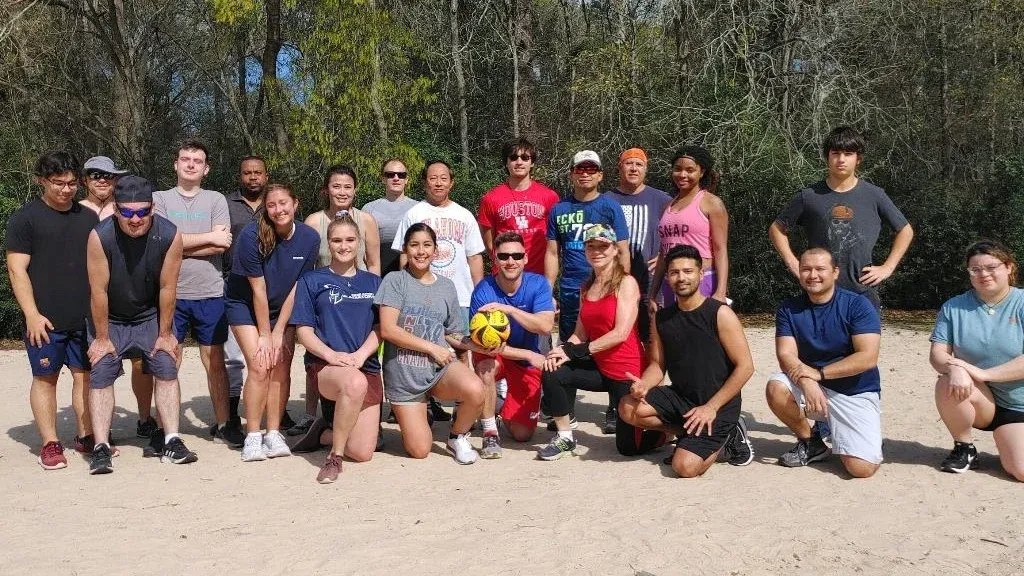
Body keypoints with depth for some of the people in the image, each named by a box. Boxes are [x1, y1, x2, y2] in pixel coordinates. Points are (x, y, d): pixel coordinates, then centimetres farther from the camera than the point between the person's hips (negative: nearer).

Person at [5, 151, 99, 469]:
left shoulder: (88, 217, 13)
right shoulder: (25, 217, -1)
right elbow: (16, 269, -5)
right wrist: (32, 314, -13)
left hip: (86, 317, 4)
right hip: (46, 320, -4)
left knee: (86, 375, 7)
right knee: (45, 377, 2)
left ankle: (86, 436, 17)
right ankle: (50, 444, 9)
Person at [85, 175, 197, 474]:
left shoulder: (170, 236, -23)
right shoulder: (100, 237, -27)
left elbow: (167, 288, -14)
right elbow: (98, 290, -20)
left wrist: (165, 334, -7)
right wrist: (102, 337, -13)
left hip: (151, 315, 1)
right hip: (109, 318, -1)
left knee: (166, 369, -5)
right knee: (101, 375, -8)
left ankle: (172, 442, 0)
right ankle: (101, 448, -4)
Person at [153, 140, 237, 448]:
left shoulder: (216, 200, 8)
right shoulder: (160, 199, 6)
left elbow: (220, 246, -6)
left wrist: (177, 248, -9)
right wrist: (209, 237, -7)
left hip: (210, 294, 1)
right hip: (171, 293, -1)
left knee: (215, 361, 7)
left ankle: (223, 425, 16)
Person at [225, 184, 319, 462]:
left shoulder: (309, 238, -14)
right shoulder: (251, 236, -23)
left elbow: (296, 289, -10)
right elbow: (258, 289, -19)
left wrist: (278, 332, -10)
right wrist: (264, 334, -13)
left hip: (282, 309, 3)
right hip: (245, 305, -3)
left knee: (281, 369, -5)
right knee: (260, 367, -15)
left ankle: (274, 435, 5)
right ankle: (252, 437, -7)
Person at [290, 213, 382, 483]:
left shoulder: (373, 282, 16)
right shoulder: (312, 281, 9)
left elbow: (381, 327, 7)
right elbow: (303, 330, 2)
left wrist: (360, 355, -12)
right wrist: (330, 354, -16)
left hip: (367, 367, 3)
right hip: (325, 366, -3)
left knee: (362, 453, -8)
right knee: (356, 383, -41)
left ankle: (328, 426, 24)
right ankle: (334, 457, -21)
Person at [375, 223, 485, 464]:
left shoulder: (447, 286, 9)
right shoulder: (395, 280, -3)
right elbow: (388, 330, -13)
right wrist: (432, 348, -13)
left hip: (441, 367, 3)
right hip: (403, 373, -2)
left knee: (475, 390, -32)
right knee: (419, 451, -5)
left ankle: (458, 437, 0)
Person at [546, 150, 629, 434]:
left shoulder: (610, 206, 1)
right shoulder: (559, 210, 8)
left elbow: (623, 252, 0)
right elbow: (553, 253, 9)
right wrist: (548, 293, 3)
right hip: (570, 293, 2)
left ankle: (615, 411, 13)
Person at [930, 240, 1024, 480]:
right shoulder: (954, 307, -2)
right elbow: (937, 354, -8)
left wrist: (984, 374, -26)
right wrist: (953, 368, -31)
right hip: (979, 399, 2)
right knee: (948, 384, -32)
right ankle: (964, 449, -6)